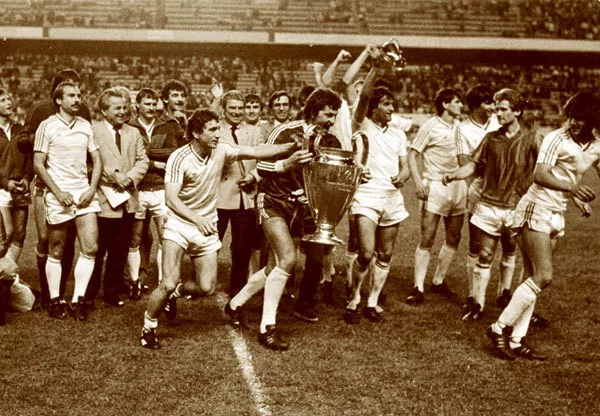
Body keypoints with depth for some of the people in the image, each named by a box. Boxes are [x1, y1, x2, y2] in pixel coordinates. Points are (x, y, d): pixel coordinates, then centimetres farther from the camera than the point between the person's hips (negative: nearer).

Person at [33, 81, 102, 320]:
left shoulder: (86, 126, 10)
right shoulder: (47, 126, -2)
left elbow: (97, 160, 12)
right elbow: (38, 164, -5)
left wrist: (92, 189, -2)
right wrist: (58, 192, -12)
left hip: (84, 192, 4)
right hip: (58, 195, -4)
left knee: (91, 248, -5)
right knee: (56, 252, 5)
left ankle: (78, 299, 6)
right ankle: (55, 301, 16)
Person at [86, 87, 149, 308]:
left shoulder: (133, 133, 13)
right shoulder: (93, 131, -8)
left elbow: (143, 160, 7)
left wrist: (129, 177, -9)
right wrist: (114, 176, -16)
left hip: (127, 201, 5)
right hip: (103, 201, -5)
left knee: (120, 252, 11)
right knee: (97, 251, 4)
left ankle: (112, 293, 23)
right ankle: (89, 295, 18)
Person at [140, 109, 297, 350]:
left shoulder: (221, 151, -3)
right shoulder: (179, 158, -18)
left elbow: (258, 152, -3)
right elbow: (171, 198, -25)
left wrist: (292, 147, -12)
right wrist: (198, 219, -38)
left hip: (206, 227, 5)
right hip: (179, 224, -5)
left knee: (207, 287, 0)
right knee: (168, 284, -14)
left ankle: (175, 293, 33)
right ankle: (148, 328, 10)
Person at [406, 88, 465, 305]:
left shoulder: (459, 127, 10)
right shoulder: (430, 126, -7)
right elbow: (412, 154, -8)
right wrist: (418, 182, -18)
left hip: (457, 186, 7)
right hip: (435, 187, -6)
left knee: (453, 238, 11)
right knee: (427, 239, -8)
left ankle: (439, 281, 25)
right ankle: (418, 288, -5)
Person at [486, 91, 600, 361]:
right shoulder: (556, 139, -14)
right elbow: (539, 175, -25)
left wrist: (576, 197, 1)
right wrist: (570, 187, -39)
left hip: (557, 214, 7)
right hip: (536, 209, -7)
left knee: (535, 278, 6)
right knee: (543, 277, -14)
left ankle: (516, 340, 10)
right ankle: (499, 328, -5)